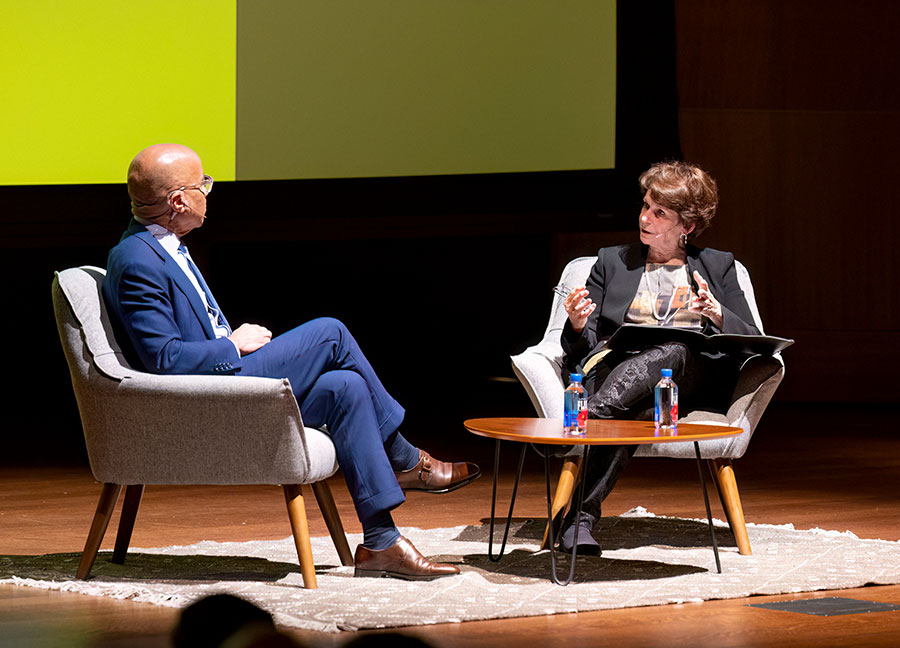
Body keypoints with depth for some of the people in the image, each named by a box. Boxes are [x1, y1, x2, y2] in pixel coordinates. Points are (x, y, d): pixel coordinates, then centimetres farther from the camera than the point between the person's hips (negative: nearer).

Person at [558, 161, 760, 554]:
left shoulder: (718, 266, 23)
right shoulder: (612, 262, 25)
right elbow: (582, 348, 17)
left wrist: (717, 313, -9)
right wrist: (577, 326, -8)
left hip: (695, 378, 0)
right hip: (616, 368, 0)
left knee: (671, 353, -39)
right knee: (639, 408, -41)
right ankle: (582, 517, -56)